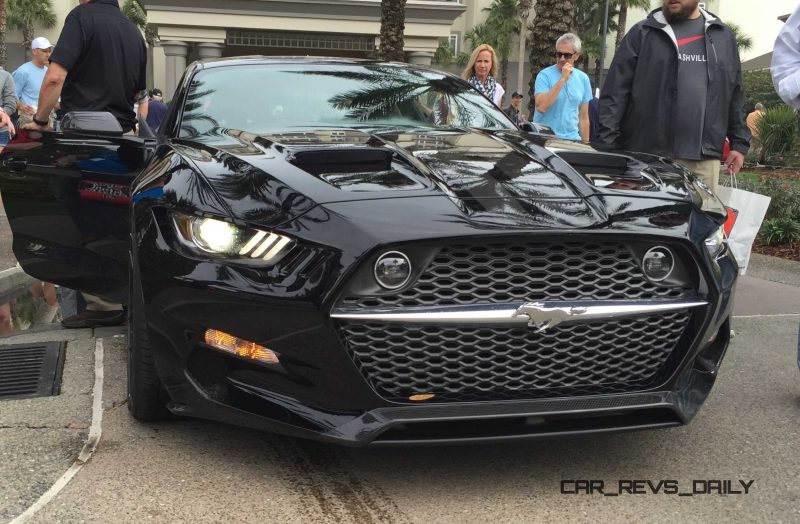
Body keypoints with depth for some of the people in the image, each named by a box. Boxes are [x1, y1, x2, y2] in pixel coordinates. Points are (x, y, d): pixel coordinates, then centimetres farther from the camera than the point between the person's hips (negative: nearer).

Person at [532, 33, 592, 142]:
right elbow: (541, 107, -20)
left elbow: (584, 117, 14)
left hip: (572, 140, 4)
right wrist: (562, 79, -18)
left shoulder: (583, 79, 10)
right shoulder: (545, 75, -4)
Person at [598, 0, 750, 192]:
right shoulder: (642, 34, 5)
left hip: (703, 160, 3)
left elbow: (736, 96, 20)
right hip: (646, 157, -3)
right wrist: (607, 147, -8)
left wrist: (740, 143, 13)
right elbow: (615, 94, 0)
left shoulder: (723, 36, 16)